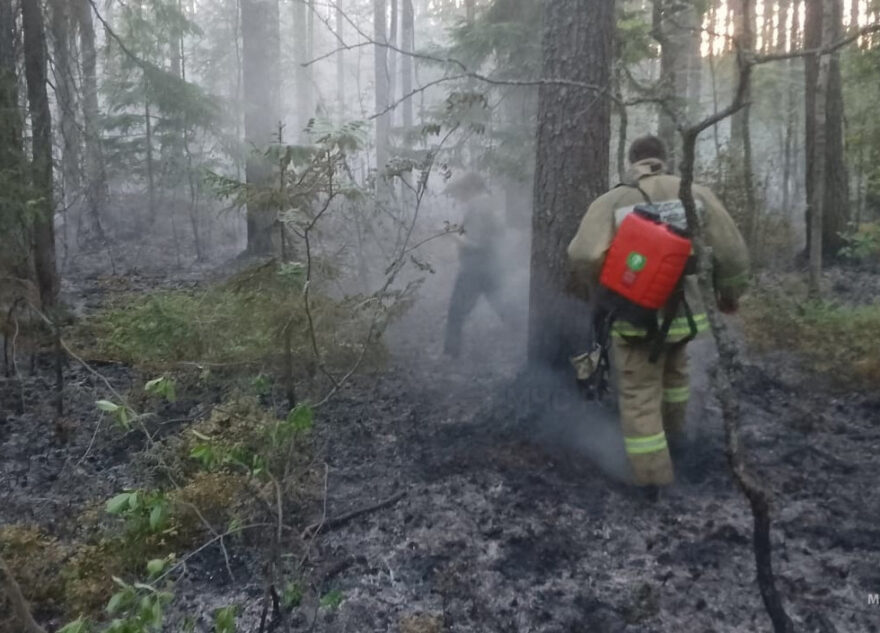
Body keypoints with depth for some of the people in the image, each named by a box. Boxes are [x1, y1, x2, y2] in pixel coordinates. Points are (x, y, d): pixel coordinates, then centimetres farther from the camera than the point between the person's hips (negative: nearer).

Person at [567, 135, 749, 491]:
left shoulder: (611, 201, -8)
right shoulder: (695, 194, 1)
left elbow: (584, 256, -21)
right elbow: (732, 251, 1)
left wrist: (599, 293, -2)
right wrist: (730, 293, 18)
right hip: (681, 311, 4)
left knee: (639, 394, 7)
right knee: (674, 369, 30)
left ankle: (651, 472, 6)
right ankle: (674, 432, 46)